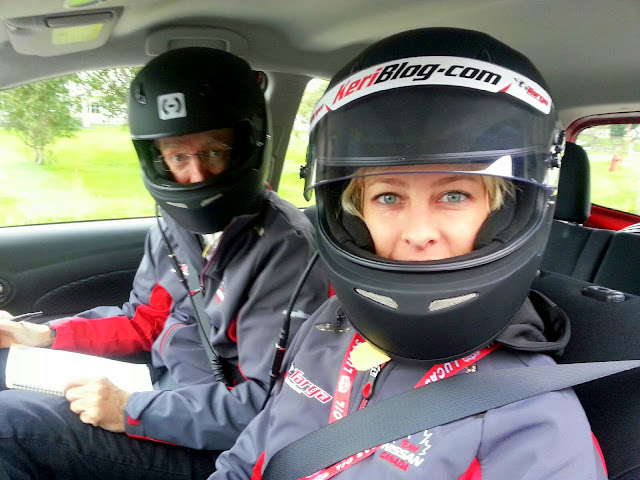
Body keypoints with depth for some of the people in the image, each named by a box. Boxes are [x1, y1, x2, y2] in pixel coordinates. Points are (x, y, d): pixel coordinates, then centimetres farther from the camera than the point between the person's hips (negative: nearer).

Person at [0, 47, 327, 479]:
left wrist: (132, 411, -24)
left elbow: (272, 406, -26)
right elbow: (142, 321, 14)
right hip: (162, 387, 8)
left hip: (212, 445, -7)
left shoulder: (284, 249, -25)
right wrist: (46, 335, 2)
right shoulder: (174, 227, 0)